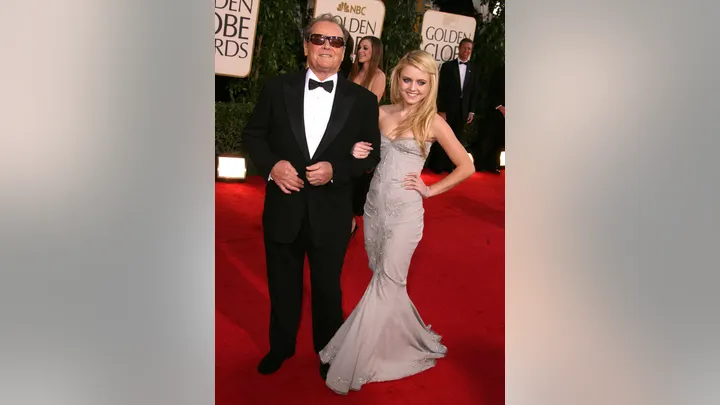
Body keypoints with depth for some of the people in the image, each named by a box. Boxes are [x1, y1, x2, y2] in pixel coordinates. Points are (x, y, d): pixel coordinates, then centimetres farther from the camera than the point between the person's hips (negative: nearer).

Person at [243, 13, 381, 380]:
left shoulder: (362, 100, -3)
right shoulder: (277, 88, -1)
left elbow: (371, 154, -1)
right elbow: (252, 134, 4)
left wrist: (335, 169, -17)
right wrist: (271, 164, -14)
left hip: (331, 213, -1)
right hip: (283, 208, 1)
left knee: (328, 288, 17)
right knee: (282, 285, 19)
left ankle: (328, 351, 41)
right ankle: (280, 346, 43)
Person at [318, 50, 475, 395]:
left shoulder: (433, 123, -6)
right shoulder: (382, 113, 6)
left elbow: (466, 167, -1)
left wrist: (430, 190, -5)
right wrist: (356, 153, -5)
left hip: (405, 213, -5)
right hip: (373, 207, 5)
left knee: (386, 285, 0)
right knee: (385, 281, 15)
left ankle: (349, 366, 10)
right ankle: (406, 339, 38)